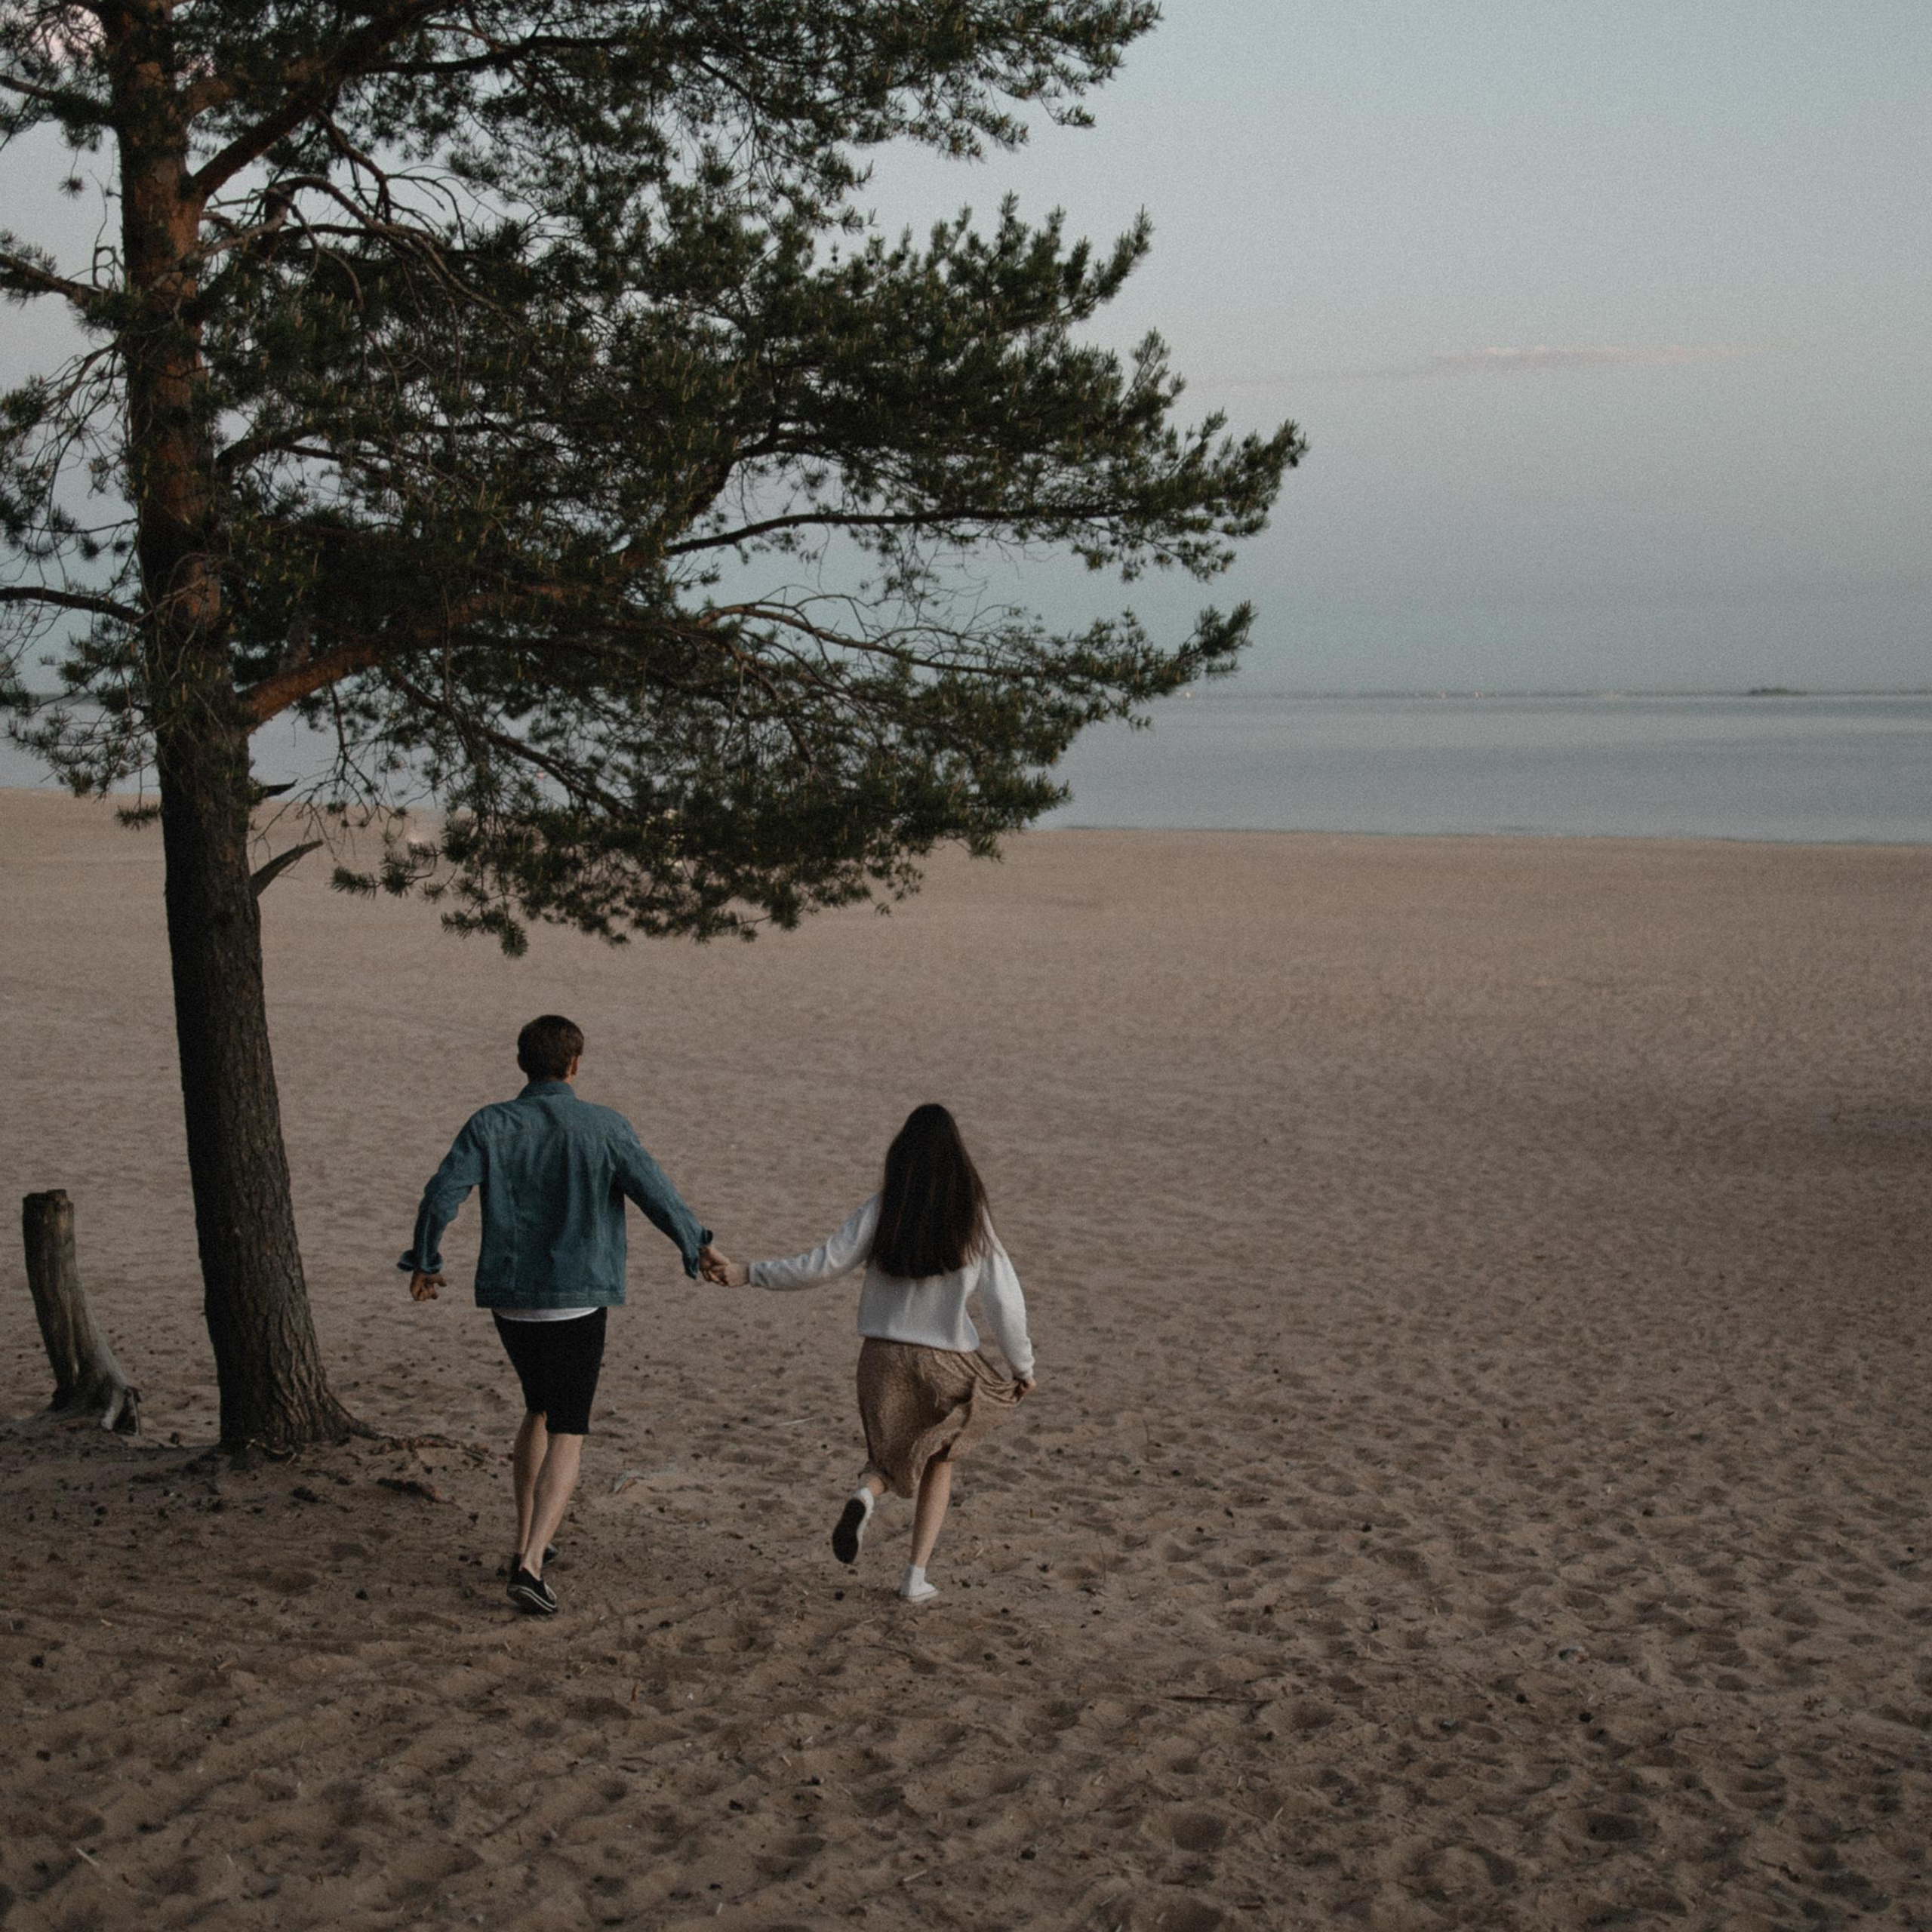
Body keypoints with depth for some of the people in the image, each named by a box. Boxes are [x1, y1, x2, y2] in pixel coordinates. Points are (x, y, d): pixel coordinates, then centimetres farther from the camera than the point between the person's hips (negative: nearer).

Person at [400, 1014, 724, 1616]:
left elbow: (440, 1198, -9)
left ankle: (525, 1540, 29)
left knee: (540, 1409, 26)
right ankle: (529, 1565, -15)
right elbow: (660, 1199, -7)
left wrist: (424, 1263, 7)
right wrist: (699, 1250, 10)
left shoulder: (490, 1125, -3)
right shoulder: (605, 1128, -8)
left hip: (509, 1299, 4)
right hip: (576, 1301, -4)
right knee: (567, 1436, 0)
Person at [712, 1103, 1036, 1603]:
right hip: (945, 1360, -1)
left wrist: (751, 1274, 4)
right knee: (938, 1464, 20)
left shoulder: (881, 1211, -5)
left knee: (892, 1460, 21)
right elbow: (1003, 1301, -4)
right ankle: (916, 1577, 11)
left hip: (882, 1354, 1)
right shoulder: (973, 1220, -6)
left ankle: (866, 1495, -15)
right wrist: (1023, 1365, 8)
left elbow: (824, 1265, -6)